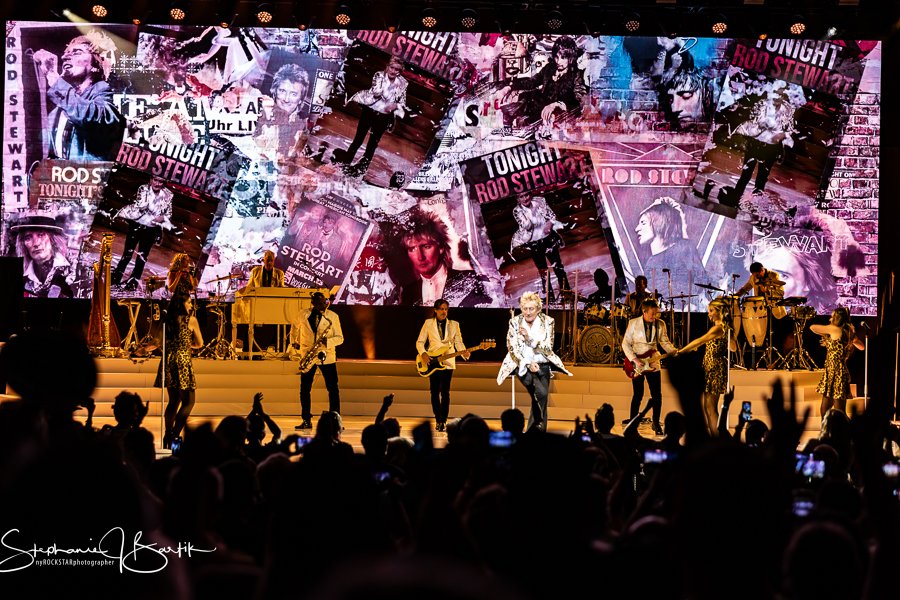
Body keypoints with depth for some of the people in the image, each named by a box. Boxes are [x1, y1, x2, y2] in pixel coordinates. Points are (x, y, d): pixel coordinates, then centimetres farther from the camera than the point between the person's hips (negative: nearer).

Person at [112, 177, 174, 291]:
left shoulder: (168, 195, -3)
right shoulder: (143, 189, -8)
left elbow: (169, 213, 6)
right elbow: (139, 206, -16)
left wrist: (162, 218, -13)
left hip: (151, 230, 2)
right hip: (136, 225, -2)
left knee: (142, 256, 10)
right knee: (127, 252, 4)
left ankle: (133, 281, 22)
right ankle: (116, 277, 17)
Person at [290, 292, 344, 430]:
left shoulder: (333, 316, -4)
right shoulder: (303, 315, 0)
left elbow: (340, 338, -3)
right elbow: (295, 328, 21)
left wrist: (327, 341, -21)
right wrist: (294, 343, 18)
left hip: (327, 356, -1)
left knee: (333, 389, -5)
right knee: (305, 390, 1)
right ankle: (306, 421, 10)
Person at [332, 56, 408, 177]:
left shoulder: (403, 84, -5)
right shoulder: (379, 75, -10)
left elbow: (402, 103, 3)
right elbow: (375, 92, -21)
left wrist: (395, 105, -17)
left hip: (384, 117, 1)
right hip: (369, 111, -1)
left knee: (373, 142, 14)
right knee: (358, 138, 9)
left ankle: (362, 166, 27)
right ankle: (346, 161, 22)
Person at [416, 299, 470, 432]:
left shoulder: (454, 324, 6)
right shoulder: (428, 323, 5)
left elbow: (458, 342, 1)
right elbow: (420, 342, 6)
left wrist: (463, 352, -19)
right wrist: (423, 354, -11)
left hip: (448, 362, 0)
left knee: (445, 392, -5)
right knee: (435, 392, 2)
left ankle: (443, 421, -2)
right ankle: (438, 419, 12)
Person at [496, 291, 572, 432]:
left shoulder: (547, 321, -1)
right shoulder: (515, 322, -3)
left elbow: (548, 348, -6)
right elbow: (512, 349, -5)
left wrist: (529, 337, -20)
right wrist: (528, 364, -17)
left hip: (542, 365, 3)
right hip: (522, 365, -3)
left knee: (541, 399, -6)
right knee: (541, 393, -25)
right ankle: (539, 426, -11)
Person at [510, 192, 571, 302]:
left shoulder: (540, 201, -3)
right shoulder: (517, 211, -9)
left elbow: (552, 215, 1)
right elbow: (526, 226, -18)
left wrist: (549, 224, -20)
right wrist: (532, 212, -30)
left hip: (548, 239, 1)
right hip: (533, 244, -1)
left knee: (558, 266, 7)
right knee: (543, 271, 8)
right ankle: (550, 297, 16)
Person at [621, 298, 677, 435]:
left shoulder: (660, 324, 1)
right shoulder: (633, 323, -7)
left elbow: (665, 342, 8)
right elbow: (625, 343, -6)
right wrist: (634, 359, -17)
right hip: (636, 363, -2)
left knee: (657, 396, -3)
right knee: (637, 395, 3)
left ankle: (656, 423, 11)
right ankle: (632, 420, 19)